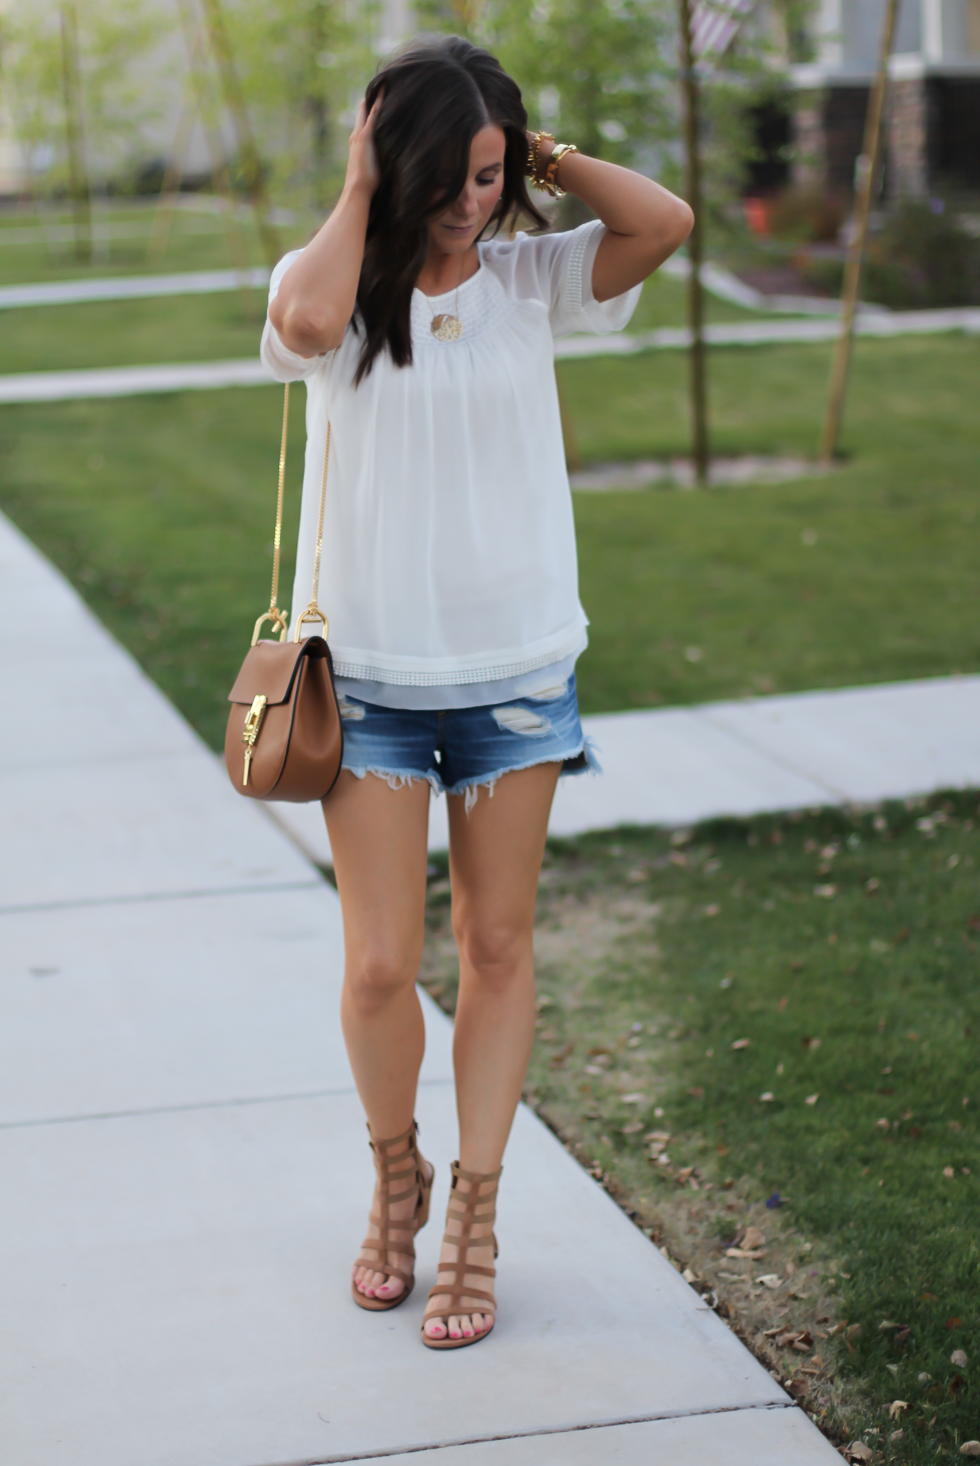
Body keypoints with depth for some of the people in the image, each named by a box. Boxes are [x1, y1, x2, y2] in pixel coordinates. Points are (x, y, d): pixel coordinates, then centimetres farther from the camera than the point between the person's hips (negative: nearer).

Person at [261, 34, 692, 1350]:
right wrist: (358, 194, -15)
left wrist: (543, 155, -7)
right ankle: (396, 1178, 27)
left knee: (498, 948, 8)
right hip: (371, 674, -1)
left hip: (516, 670, 2)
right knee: (380, 965, 0)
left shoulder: (532, 277, 0)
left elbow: (666, 222, -17)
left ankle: (474, 1218, 21)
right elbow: (306, 323, -30)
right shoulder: (338, 289, -4)